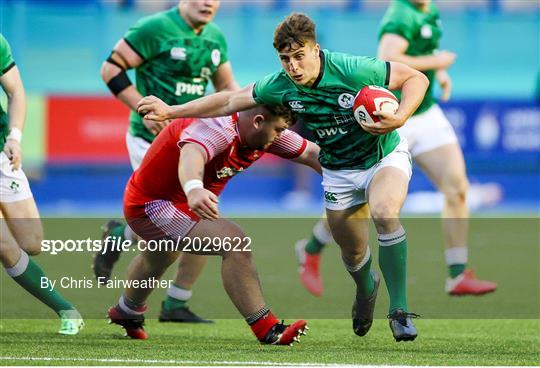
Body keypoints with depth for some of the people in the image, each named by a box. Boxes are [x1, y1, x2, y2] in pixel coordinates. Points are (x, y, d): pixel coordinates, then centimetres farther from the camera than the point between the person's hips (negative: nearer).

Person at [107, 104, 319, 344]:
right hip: (153, 205, -10)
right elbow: (191, 153, -55)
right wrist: (193, 189, -76)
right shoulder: (218, 127, -34)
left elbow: (309, 153, 0)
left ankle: (127, 312, 67)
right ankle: (267, 331, -22)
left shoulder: (264, 131, -7)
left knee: (159, 259, 37)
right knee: (235, 244, -26)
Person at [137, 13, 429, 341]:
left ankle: (400, 310, -23)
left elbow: (417, 78, -18)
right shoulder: (279, 87, -15)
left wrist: (399, 118, -33)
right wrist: (171, 111, -1)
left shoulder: (354, 70, -28)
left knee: (385, 212, -34)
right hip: (339, 171, 4)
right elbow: (230, 101, -1)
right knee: (352, 250, 10)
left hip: (384, 155, -4)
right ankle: (366, 287, 50)